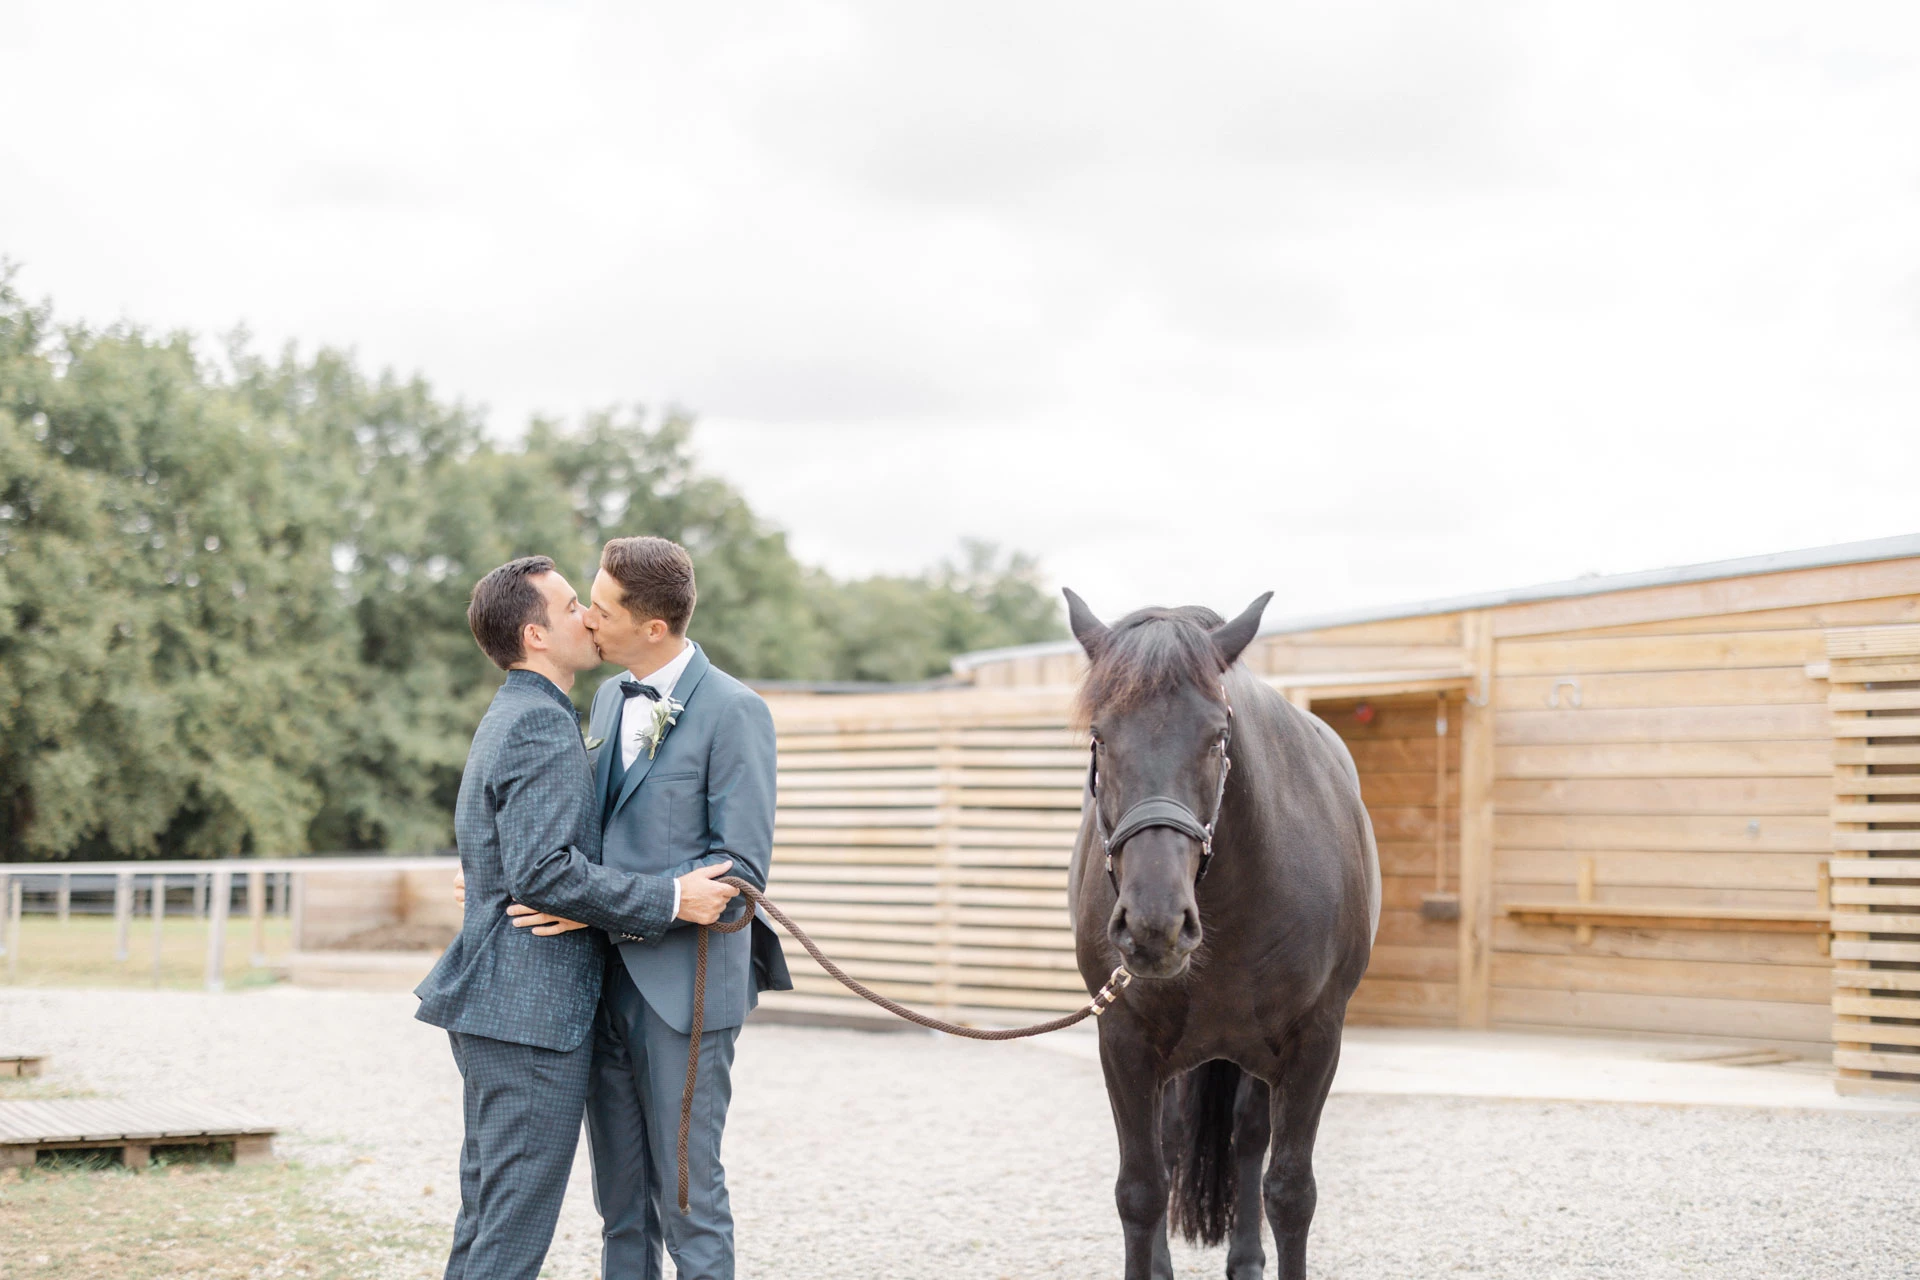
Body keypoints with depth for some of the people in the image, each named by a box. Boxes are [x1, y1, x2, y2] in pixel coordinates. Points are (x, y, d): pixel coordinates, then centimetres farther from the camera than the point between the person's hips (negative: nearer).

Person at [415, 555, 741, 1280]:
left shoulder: (509, 719, 19)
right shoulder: (541, 726, -15)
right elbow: (543, 871, -24)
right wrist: (670, 900, -20)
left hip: (493, 1003, 11)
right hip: (533, 1010, -11)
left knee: (486, 1221, 15)